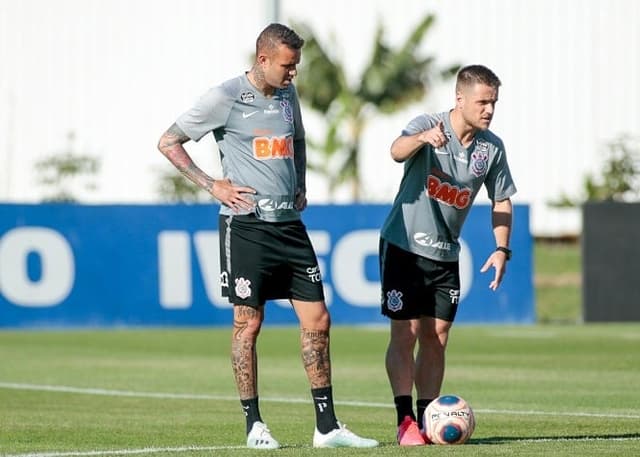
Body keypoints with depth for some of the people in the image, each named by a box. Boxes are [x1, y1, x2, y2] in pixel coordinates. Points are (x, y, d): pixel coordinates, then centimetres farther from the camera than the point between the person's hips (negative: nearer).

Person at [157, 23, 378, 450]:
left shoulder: (288, 94, 12)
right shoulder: (225, 97, -7)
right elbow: (169, 142, -3)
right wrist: (212, 185, -8)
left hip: (289, 223, 6)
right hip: (246, 224, -6)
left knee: (317, 320, 2)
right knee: (249, 322, -2)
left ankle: (327, 426, 5)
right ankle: (254, 425, 7)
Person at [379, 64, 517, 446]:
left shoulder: (492, 147, -1)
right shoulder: (428, 125, -15)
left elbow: (502, 200, 9)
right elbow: (398, 150, -37)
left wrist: (502, 249, -5)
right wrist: (423, 139, -59)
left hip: (446, 254, 5)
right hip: (404, 245, -5)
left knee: (436, 336, 5)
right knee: (405, 333, -7)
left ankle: (427, 418, 12)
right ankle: (405, 420, -6)